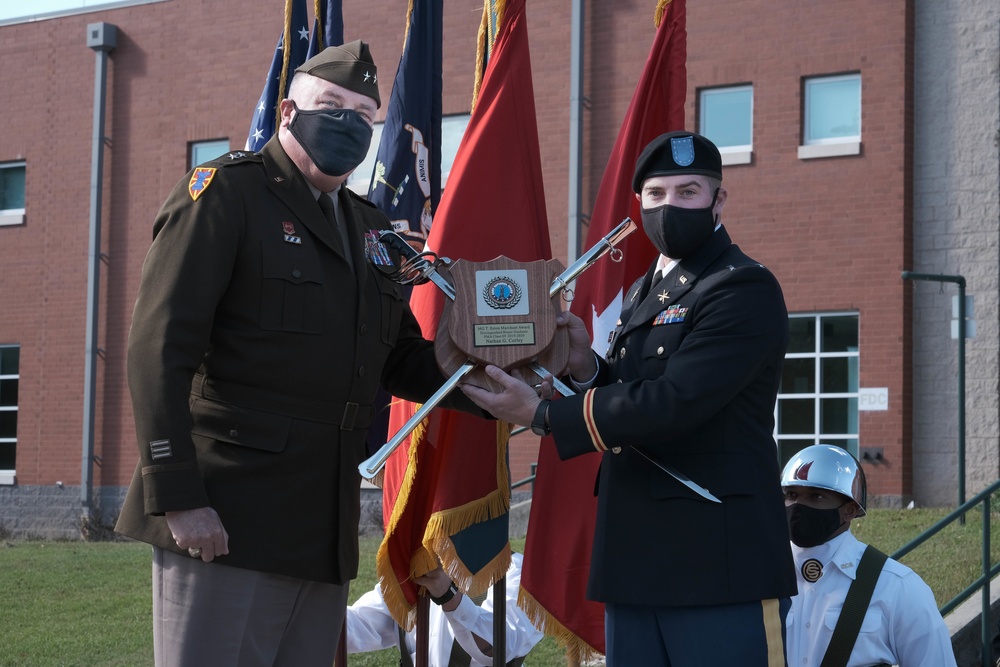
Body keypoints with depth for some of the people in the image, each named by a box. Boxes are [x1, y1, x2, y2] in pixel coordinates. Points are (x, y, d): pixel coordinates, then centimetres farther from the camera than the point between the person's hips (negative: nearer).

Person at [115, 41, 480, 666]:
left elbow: (401, 358, 24)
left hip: (324, 533, 7)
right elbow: (160, 348, -12)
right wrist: (178, 497, -19)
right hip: (227, 522, -7)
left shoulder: (368, 227, 19)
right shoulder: (225, 192, -4)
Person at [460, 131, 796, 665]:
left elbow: (672, 404, -19)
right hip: (635, 563, 8)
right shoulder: (643, 294, 19)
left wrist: (541, 415, -14)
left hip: (720, 565, -8)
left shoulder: (746, 290, -9)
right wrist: (586, 366, -2)